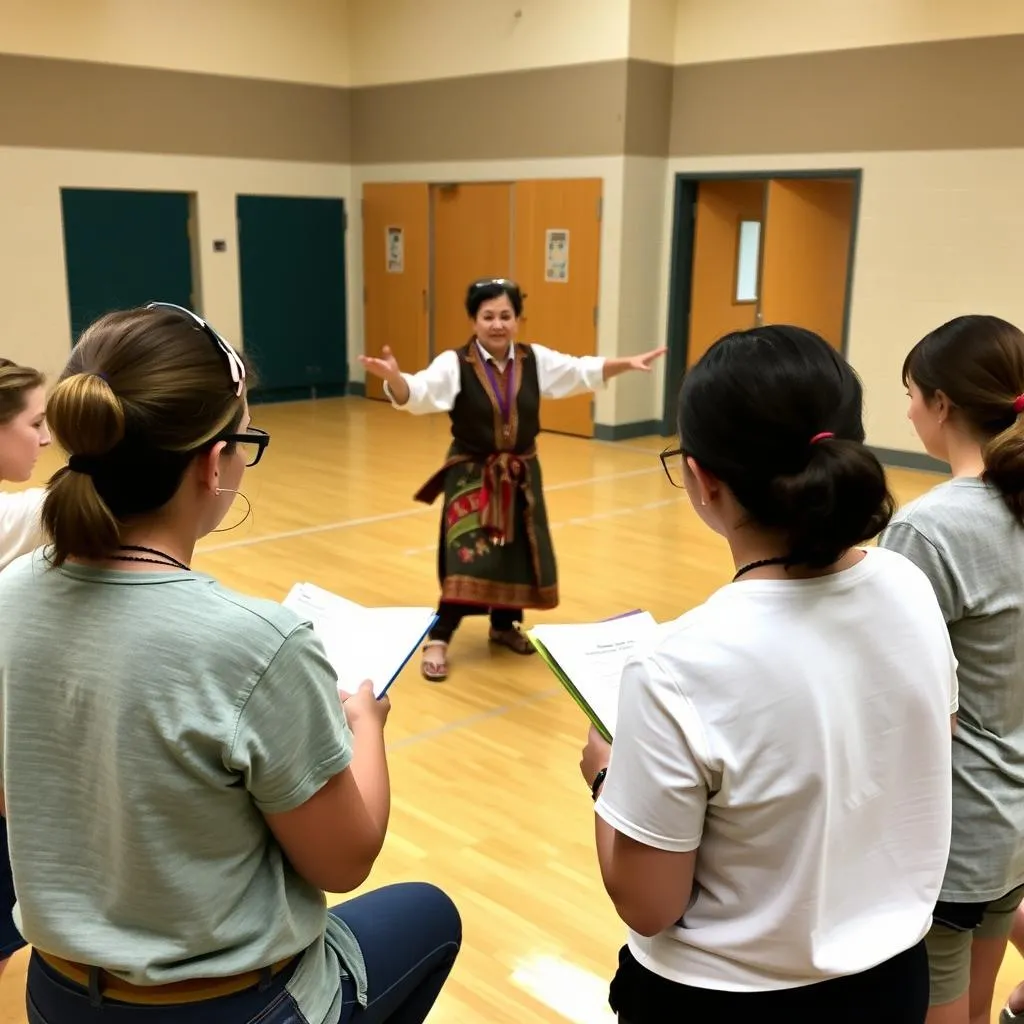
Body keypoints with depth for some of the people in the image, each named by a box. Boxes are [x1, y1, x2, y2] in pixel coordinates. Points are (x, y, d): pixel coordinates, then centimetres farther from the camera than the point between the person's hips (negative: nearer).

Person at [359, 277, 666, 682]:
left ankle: (504, 625, 35)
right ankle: (437, 640, -4)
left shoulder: (535, 359, -1)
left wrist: (629, 363, -5)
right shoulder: (454, 364, -14)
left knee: (517, 554, 12)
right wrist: (393, 377, -50)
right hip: (471, 476, -5)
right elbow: (416, 394, -28)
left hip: (521, 475, 5)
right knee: (468, 558, -15)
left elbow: (585, 371, 6)